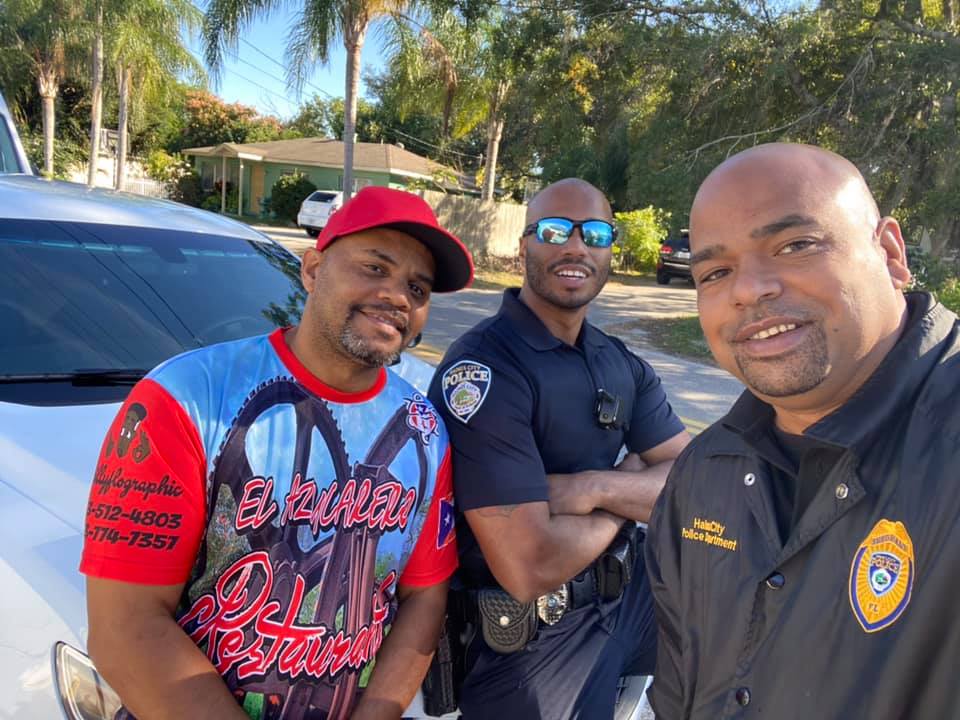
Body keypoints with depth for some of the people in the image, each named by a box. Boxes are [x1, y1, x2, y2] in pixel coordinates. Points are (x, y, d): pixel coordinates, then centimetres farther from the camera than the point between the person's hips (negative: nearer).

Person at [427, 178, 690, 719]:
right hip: (534, 638, -6)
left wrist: (594, 488, -20)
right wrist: (629, 497, -10)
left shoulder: (623, 364, 3)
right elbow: (531, 569, -27)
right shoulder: (482, 368, -22)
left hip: (631, 594, 7)